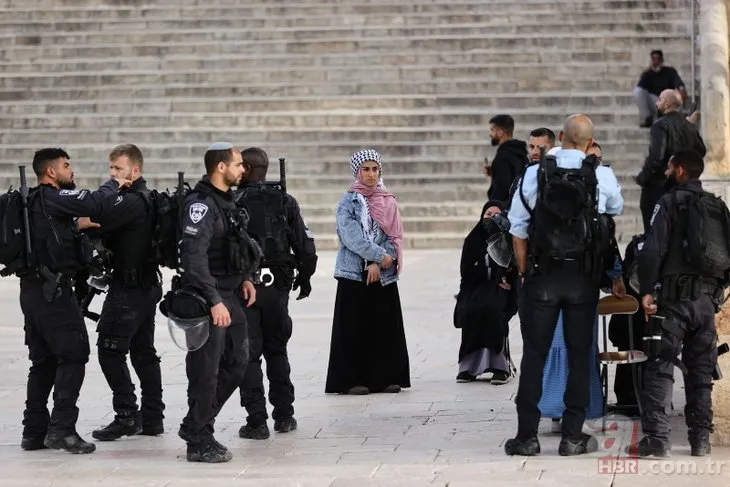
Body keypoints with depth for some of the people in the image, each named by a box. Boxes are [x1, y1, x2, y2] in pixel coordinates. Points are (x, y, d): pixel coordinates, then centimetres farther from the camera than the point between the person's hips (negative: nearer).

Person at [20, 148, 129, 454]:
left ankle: (35, 431, 13)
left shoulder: (32, 202, 16)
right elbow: (96, 203, -22)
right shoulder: (53, 197, -11)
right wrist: (114, 185, -5)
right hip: (53, 290, -9)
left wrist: (77, 226, 20)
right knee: (73, 355, -6)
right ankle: (62, 428, -12)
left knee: (43, 360, 13)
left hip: (32, 289, 9)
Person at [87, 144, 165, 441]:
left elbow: (97, 223, -26)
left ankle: (127, 416, -7)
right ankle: (152, 418, 17)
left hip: (128, 288, -10)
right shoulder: (146, 198, 15)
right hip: (148, 285, 10)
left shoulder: (130, 201, -17)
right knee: (144, 352, 13)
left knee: (110, 350, -6)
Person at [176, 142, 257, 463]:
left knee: (236, 362, 14)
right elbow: (195, 256, -25)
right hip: (207, 297, -10)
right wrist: (214, 302, -27)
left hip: (229, 295, 10)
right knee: (206, 371, -4)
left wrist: (244, 277, 14)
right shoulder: (201, 204, -17)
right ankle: (199, 443, 5)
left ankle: (195, 425, 25)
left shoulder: (226, 201, 14)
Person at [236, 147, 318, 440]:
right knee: (277, 350, 18)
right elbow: (305, 245, 3)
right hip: (277, 286, 3)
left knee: (248, 353, 2)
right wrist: (304, 278, 16)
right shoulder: (285, 202, 3)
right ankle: (284, 416, 19)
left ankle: (256, 421, -1)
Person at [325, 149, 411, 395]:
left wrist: (378, 264, -9)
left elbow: (394, 237, 3)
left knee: (385, 327, 3)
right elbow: (351, 236, -10)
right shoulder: (348, 201, 0)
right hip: (354, 273, -3)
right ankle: (351, 380, 0)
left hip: (384, 275, 3)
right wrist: (380, 255, -12)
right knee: (354, 327, -3)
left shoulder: (388, 201, 9)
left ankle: (386, 377, 9)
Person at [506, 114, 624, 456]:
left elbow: (518, 232, -2)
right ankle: (573, 436, 8)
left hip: (541, 274, 0)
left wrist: (524, 273, 8)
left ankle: (527, 435, 5)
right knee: (580, 354, 8)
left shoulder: (534, 175, -4)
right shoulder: (602, 177, -4)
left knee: (534, 353, 4)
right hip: (584, 278, 0)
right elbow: (616, 210, 18)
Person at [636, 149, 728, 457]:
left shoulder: (670, 202, -4)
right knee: (701, 371, 12)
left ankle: (657, 437, -14)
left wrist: (646, 290, -12)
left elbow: (653, 249, -14)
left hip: (676, 296, -6)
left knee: (660, 367, -6)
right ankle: (701, 439, 14)